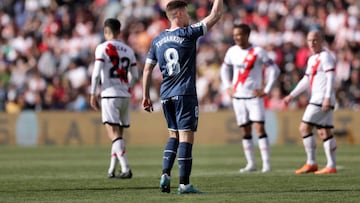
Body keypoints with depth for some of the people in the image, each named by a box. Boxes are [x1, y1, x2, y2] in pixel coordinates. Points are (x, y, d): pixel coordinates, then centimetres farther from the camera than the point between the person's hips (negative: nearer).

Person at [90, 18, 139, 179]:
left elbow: (96, 74, -10)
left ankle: (126, 169, -21)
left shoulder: (103, 48, -5)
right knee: (118, 134, 14)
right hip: (125, 96, 6)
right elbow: (135, 76, 15)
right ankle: (112, 170, 18)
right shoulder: (128, 50, 12)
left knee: (114, 134, -9)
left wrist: (93, 95, -4)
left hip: (110, 95, -6)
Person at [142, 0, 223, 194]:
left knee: (174, 135, 18)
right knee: (186, 137, -4)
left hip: (166, 96, 6)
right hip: (185, 94, -6)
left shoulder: (157, 41, 9)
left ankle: (165, 174, 3)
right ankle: (184, 183, -7)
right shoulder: (187, 34, -7)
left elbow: (147, 70, 11)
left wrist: (146, 96, 17)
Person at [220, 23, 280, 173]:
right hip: (238, 97, 5)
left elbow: (274, 70, -6)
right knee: (245, 131, 6)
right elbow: (225, 69, 22)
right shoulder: (232, 51, 6)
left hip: (254, 96, -5)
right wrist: (228, 87, 11)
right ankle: (251, 163, 11)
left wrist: (266, 90, -9)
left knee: (259, 128, -11)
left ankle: (266, 163, -12)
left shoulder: (258, 52, -8)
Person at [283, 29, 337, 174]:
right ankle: (331, 166, 5)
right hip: (316, 99, 9)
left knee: (304, 128, -9)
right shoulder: (312, 59, 20)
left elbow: (331, 77, -16)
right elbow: (306, 80, 25)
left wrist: (327, 98, -25)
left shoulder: (325, 56, -8)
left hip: (322, 100, -9)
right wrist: (292, 95, 21)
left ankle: (311, 163, -5)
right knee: (324, 132, 6)